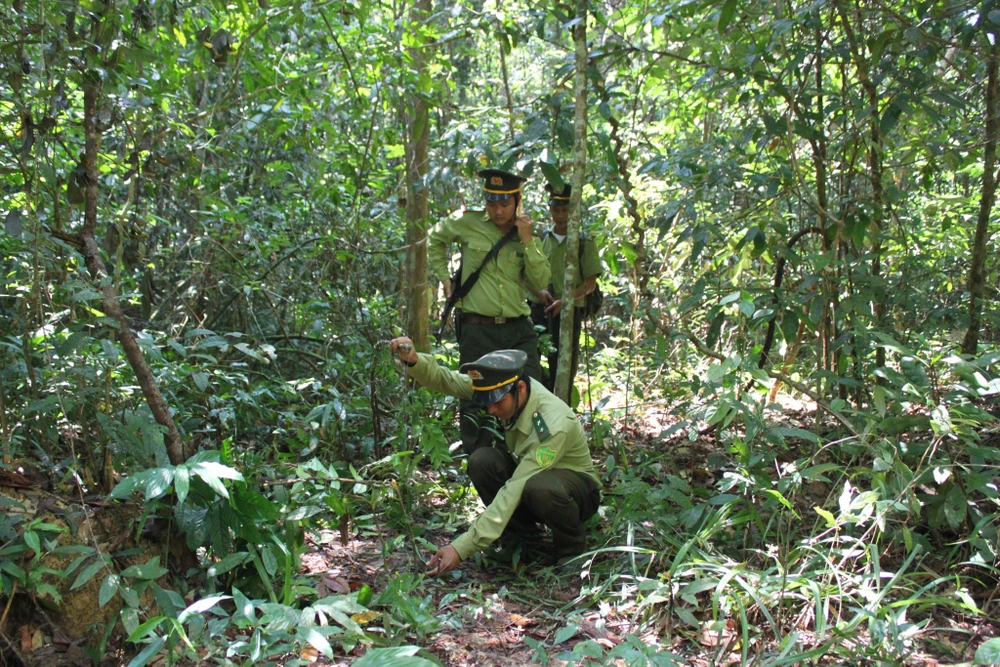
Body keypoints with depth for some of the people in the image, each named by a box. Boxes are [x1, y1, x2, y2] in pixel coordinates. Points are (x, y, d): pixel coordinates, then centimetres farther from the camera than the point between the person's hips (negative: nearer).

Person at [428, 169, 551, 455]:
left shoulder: (529, 235, 6)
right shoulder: (467, 223, -2)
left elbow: (540, 283, -4)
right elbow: (435, 239, 17)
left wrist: (527, 241, -11)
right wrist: (444, 276, 7)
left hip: (518, 328, 3)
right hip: (478, 328, -2)